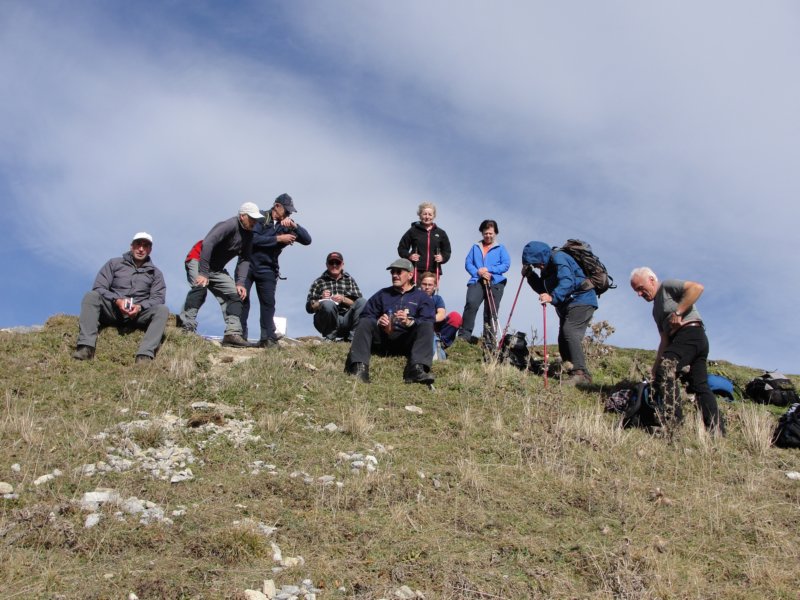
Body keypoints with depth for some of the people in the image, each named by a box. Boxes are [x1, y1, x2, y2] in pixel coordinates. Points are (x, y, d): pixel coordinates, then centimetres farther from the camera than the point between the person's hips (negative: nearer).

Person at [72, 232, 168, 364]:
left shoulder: (155, 273, 14)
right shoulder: (114, 264, 12)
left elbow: (157, 298, 2)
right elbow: (99, 288, 1)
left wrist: (140, 306, -19)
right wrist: (117, 300, -17)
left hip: (138, 314, 0)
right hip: (112, 310, 0)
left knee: (162, 310, -27)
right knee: (91, 296, -27)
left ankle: (145, 356, -43)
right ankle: (86, 348, -41)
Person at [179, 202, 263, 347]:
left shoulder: (248, 234, 2)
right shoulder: (230, 225, -23)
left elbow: (244, 260, -1)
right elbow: (207, 244, -32)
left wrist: (240, 283, -15)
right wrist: (203, 273, -36)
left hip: (216, 269, 8)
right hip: (198, 260, -8)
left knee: (235, 294, -2)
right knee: (200, 286, -34)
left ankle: (232, 333, -6)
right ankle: (187, 327, -34)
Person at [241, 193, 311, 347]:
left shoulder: (286, 225, 8)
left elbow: (307, 240, -2)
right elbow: (253, 239, -17)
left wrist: (294, 225, -15)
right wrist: (278, 238, -17)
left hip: (267, 269, 3)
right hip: (247, 264, -3)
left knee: (268, 303, -4)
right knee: (242, 298, -5)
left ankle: (268, 339, -7)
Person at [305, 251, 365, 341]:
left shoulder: (350, 280, 15)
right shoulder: (319, 282, 11)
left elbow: (359, 304, 5)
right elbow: (309, 308, 5)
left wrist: (343, 299, -11)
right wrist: (321, 301, -14)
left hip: (347, 320, 2)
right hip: (327, 323, -2)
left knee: (363, 301, -22)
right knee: (328, 304, -34)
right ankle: (329, 337, -15)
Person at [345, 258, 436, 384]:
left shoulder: (422, 297, 16)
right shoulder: (382, 294, 24)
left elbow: (427, 322, -2)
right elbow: (366, 315, 11)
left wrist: (409, 322, -22)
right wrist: (378, 322, -13)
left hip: (407, 343, -2)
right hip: (382, 339, 2)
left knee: (426, 326, -26)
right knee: (365, 323, -22)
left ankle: (416, 369, -46)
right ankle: (359, 368, -41)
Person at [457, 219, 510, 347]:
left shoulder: (501, 248, 13)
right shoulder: (475, 247, 18)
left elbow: (506, 265, 1)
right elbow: (468, 263, 9)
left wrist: (488, 269, -10)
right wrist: (478, 272, -11)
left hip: (495, 283, 0)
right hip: (477, 281, 0)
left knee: (491, 313, 1)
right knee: (471, 304, -25)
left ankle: (489, 342, 6)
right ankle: (464, 335, -25)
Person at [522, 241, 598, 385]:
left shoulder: (559, 259, -18)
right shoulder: (547, 266, 14)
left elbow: (567, 282, -33)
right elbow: (543, 289, 20)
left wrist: (553, 297, -48)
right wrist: (530, 275, 6)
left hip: (581, 301, -11)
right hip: (567, 305, 11)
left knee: (570, 334, -25)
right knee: (563, 339, 9)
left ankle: (580, 373, -31)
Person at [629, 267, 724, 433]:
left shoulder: (667, 286, 4)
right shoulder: (656, 310, 30)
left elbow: (697, 287, -13)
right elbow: (665, 340, 23)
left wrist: (678, 312, -16)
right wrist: (655, 368, 13)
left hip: (690, 332, -10)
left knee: (666, 368, -24)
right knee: (701, 386, 5)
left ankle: (673, 421, -31)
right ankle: (717, 430, 2)